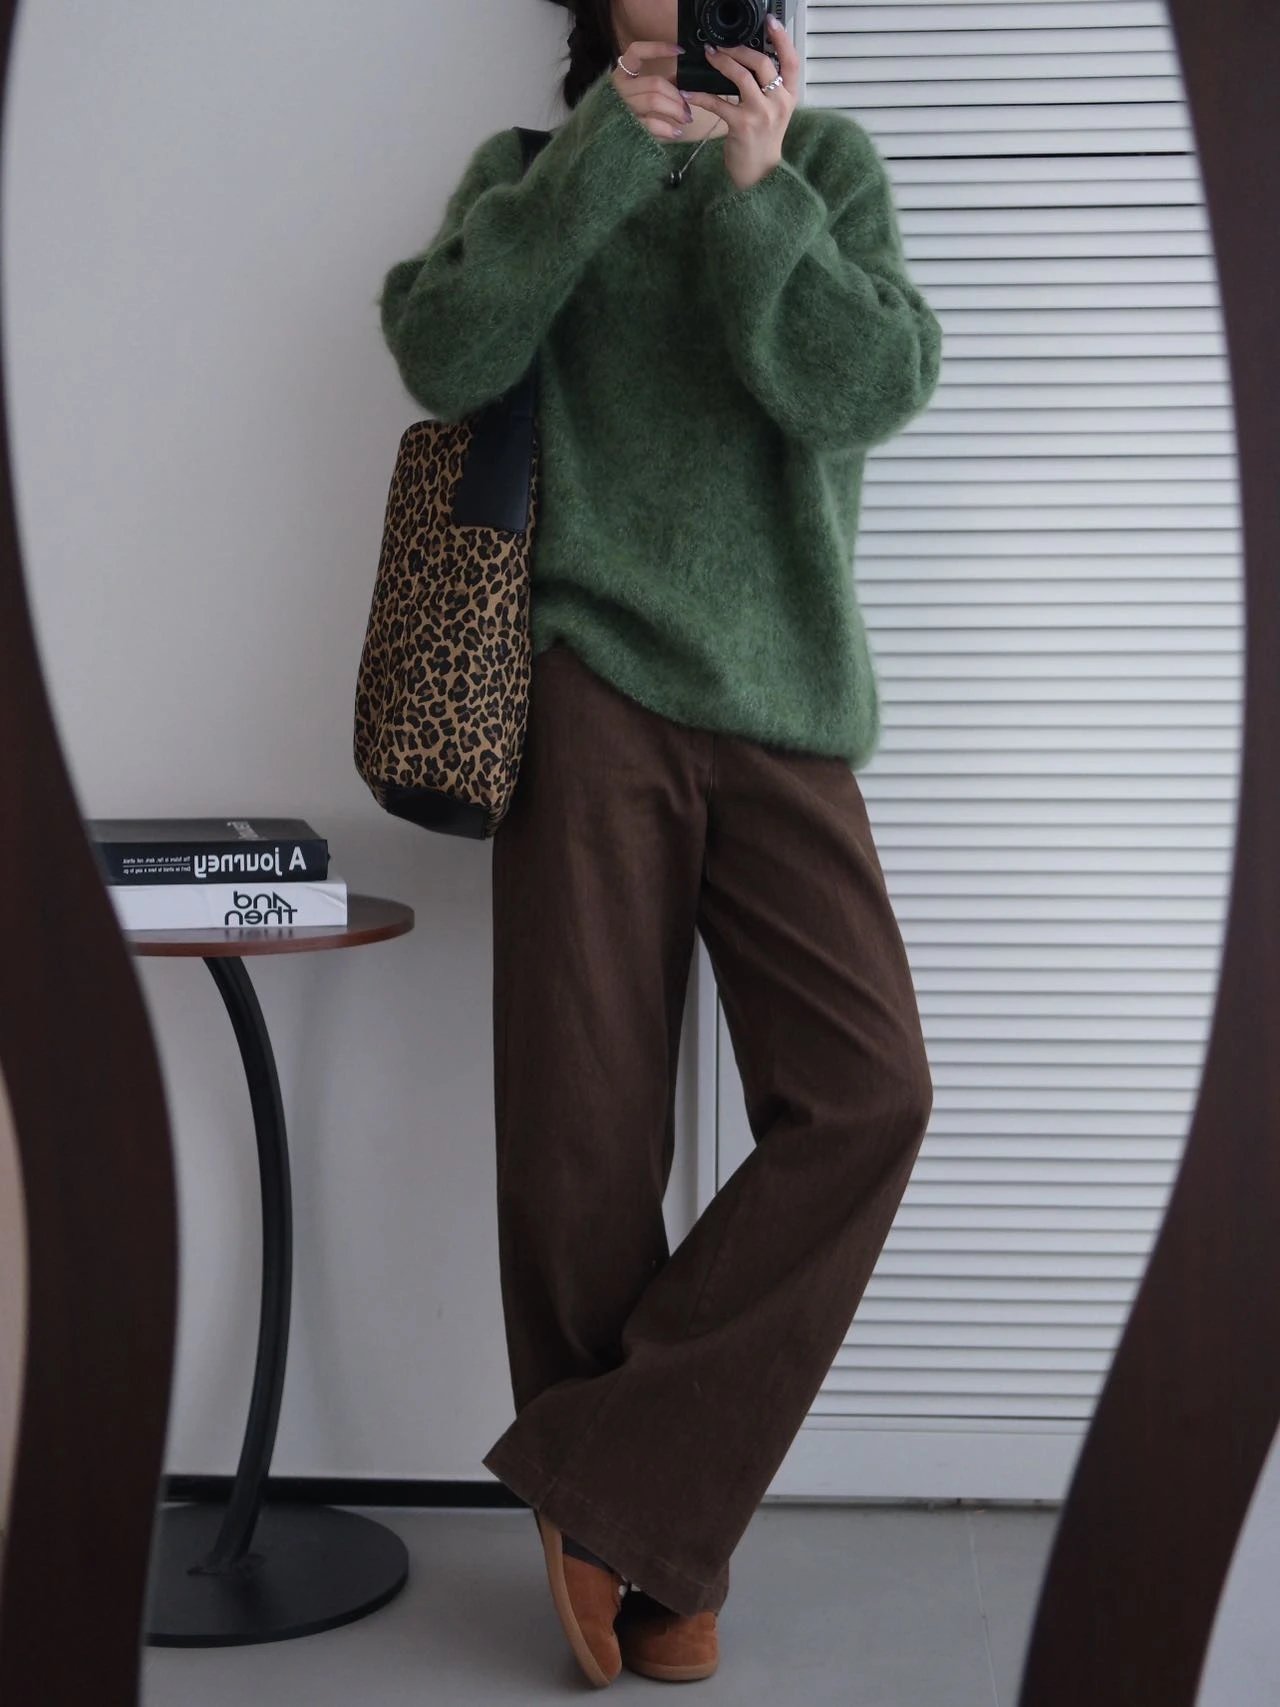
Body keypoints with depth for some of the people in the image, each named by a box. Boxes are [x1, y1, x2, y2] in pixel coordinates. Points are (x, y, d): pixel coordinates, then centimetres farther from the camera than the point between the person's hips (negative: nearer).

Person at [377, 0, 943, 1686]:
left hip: (783, 705, 1)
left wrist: (756, 187, -13)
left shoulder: (831, 159, 14)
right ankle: (654, 1545, 12)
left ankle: (604, 1485, -3)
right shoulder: (530, 172, 14)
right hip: (592, 699, -1)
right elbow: (446, 356, -7)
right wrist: (608, 152, -10)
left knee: (866, 1093, -14)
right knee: (582, 1134, -3)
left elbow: (869, 389, -4)